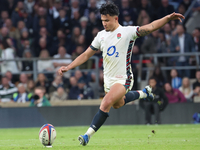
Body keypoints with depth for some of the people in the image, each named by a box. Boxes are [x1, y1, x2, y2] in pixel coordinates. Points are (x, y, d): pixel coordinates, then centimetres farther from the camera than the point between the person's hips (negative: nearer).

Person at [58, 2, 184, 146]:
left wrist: (168, 18, -34)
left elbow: (149, 27, -20)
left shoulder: (127, 32, -10)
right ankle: (144, 93, 52)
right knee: (117, 104, 28)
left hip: (123, 79, -7)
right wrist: (68, 67, 4)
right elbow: (86, 54, 12)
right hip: (108, 80, 7)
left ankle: (88, 135, -24)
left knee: (106, 103, -27)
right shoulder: (101, 35, 6)